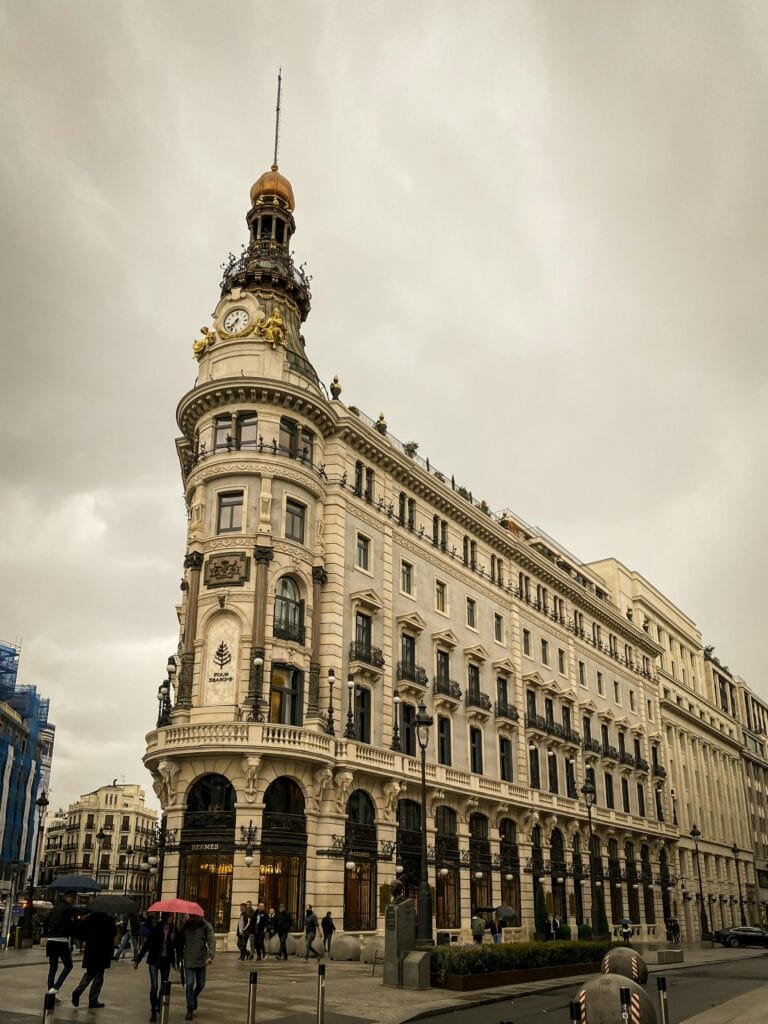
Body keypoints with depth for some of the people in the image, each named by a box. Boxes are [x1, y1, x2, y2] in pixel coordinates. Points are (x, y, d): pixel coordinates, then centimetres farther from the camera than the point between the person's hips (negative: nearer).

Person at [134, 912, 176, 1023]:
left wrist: (173, 939, -16)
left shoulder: (173, 929, -1)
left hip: (166, 961, 4)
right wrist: (137, 960, -5)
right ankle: (153, 1011, 2)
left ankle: (160, 1009, 23)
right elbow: (146, 945, -6)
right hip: (154, 960, -3)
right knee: (154, 986, -9)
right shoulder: (155, 929, -11)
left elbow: (175, 946, 6)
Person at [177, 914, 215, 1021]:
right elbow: (180, 943, 7)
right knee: (189, 984, -4)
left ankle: (194, 998, 42)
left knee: (201, 984, 12)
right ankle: (190, 1010, 7)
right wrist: (179, 957, 4)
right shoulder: (185, 926, -1)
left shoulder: (206, 926, -6)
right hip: (188, 961, 0)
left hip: (201, 960, 0)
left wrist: (210, 956, -24)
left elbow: (212, 941, -12)